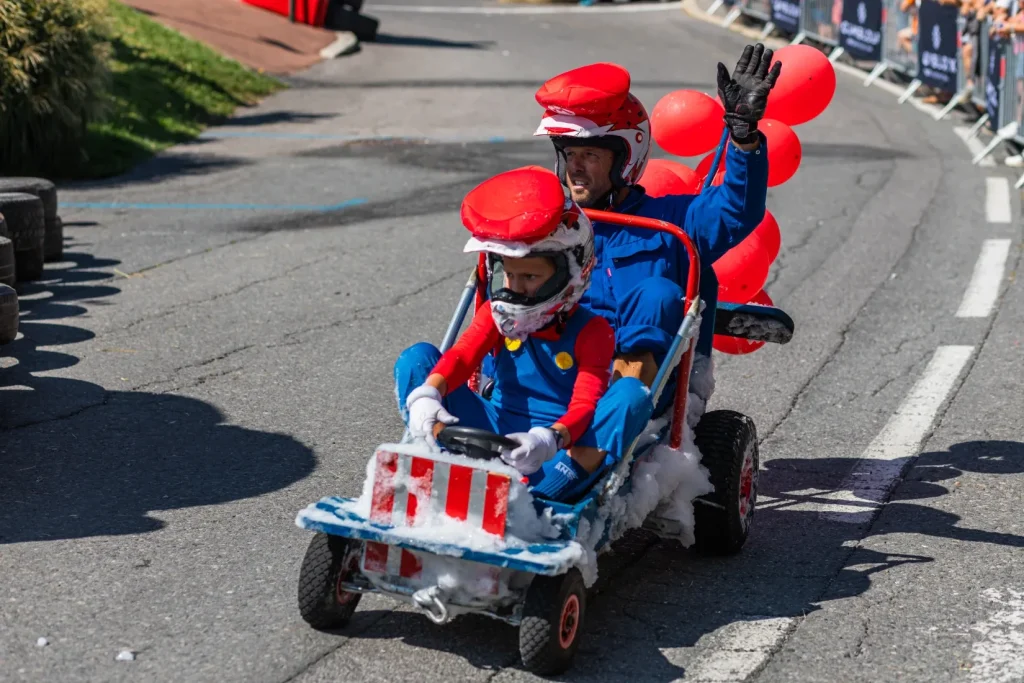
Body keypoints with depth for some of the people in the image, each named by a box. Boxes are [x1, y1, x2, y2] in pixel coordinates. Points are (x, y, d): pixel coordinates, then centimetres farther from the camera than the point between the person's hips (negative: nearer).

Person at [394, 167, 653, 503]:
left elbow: (585, 406, -18)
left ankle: (538, 496, -46)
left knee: (632, 393, -30)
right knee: (417, 357, -11)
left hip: (567, 447, -3)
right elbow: (460, 358, -11)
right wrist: (425, 395, -34)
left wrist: (550, 440, -41)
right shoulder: (496, 315, 9)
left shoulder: (591, 331, -3)